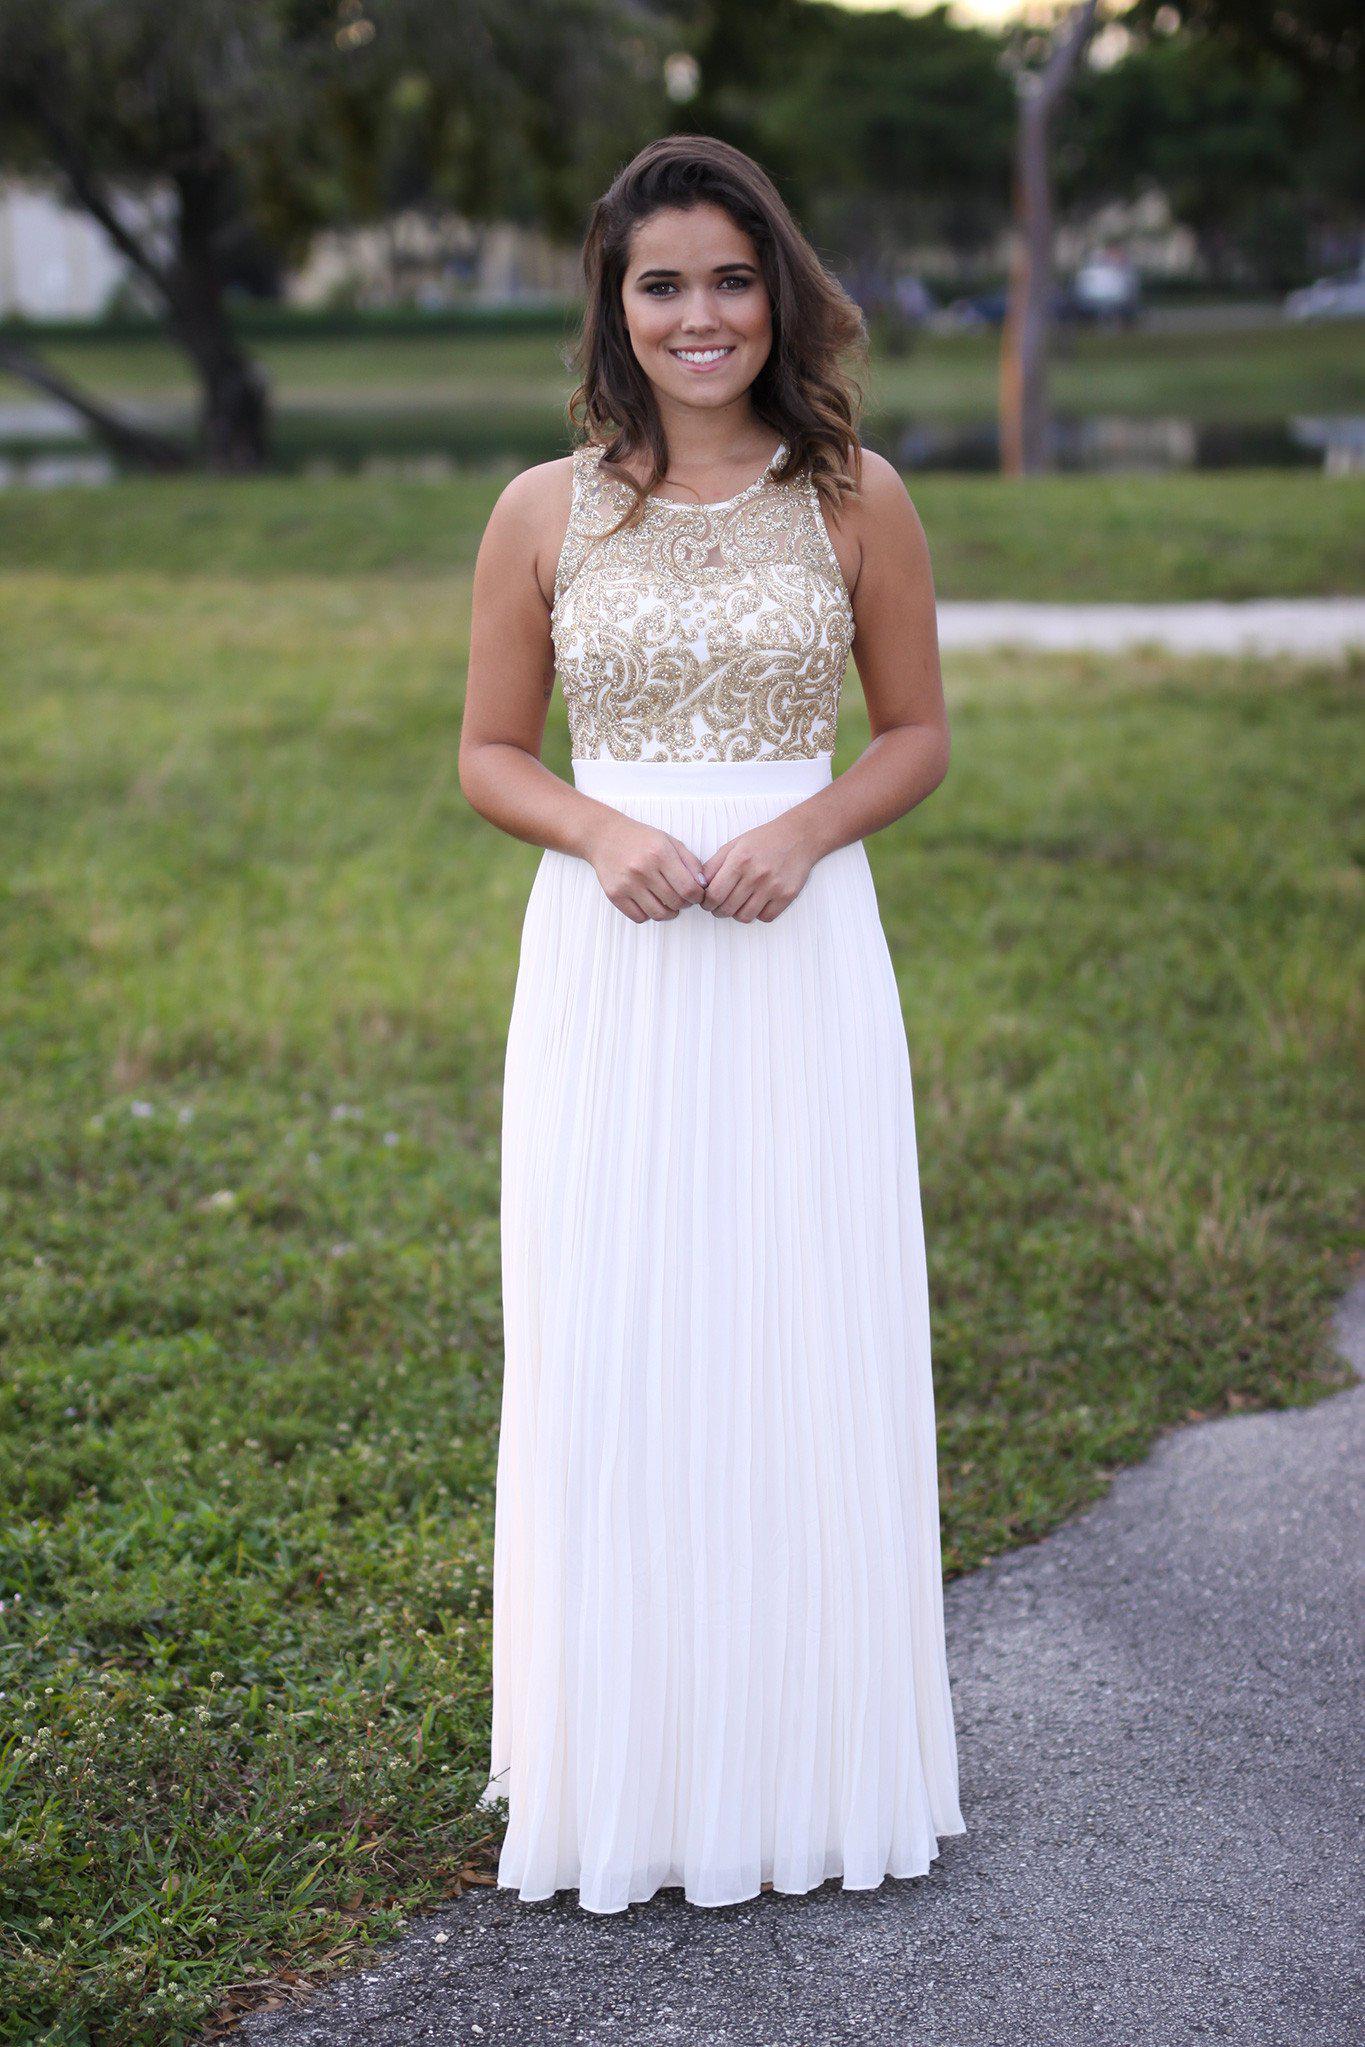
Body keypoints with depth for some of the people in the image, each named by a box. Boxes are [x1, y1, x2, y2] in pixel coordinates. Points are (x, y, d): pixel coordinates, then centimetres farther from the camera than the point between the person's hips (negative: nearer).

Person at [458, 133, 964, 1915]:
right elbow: (489, 753, 8)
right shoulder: (547, 514, 3)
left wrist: (805, 827, -11)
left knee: (806, 1351, 4)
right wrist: (602, 833, -12)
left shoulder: (855, 500, 3)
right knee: (610, 1356, 3)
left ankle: (807, 1757, 22)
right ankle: (628, 1766, 19)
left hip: (800, 961, 0)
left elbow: (920, 734, 8)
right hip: (608, 962, 0)